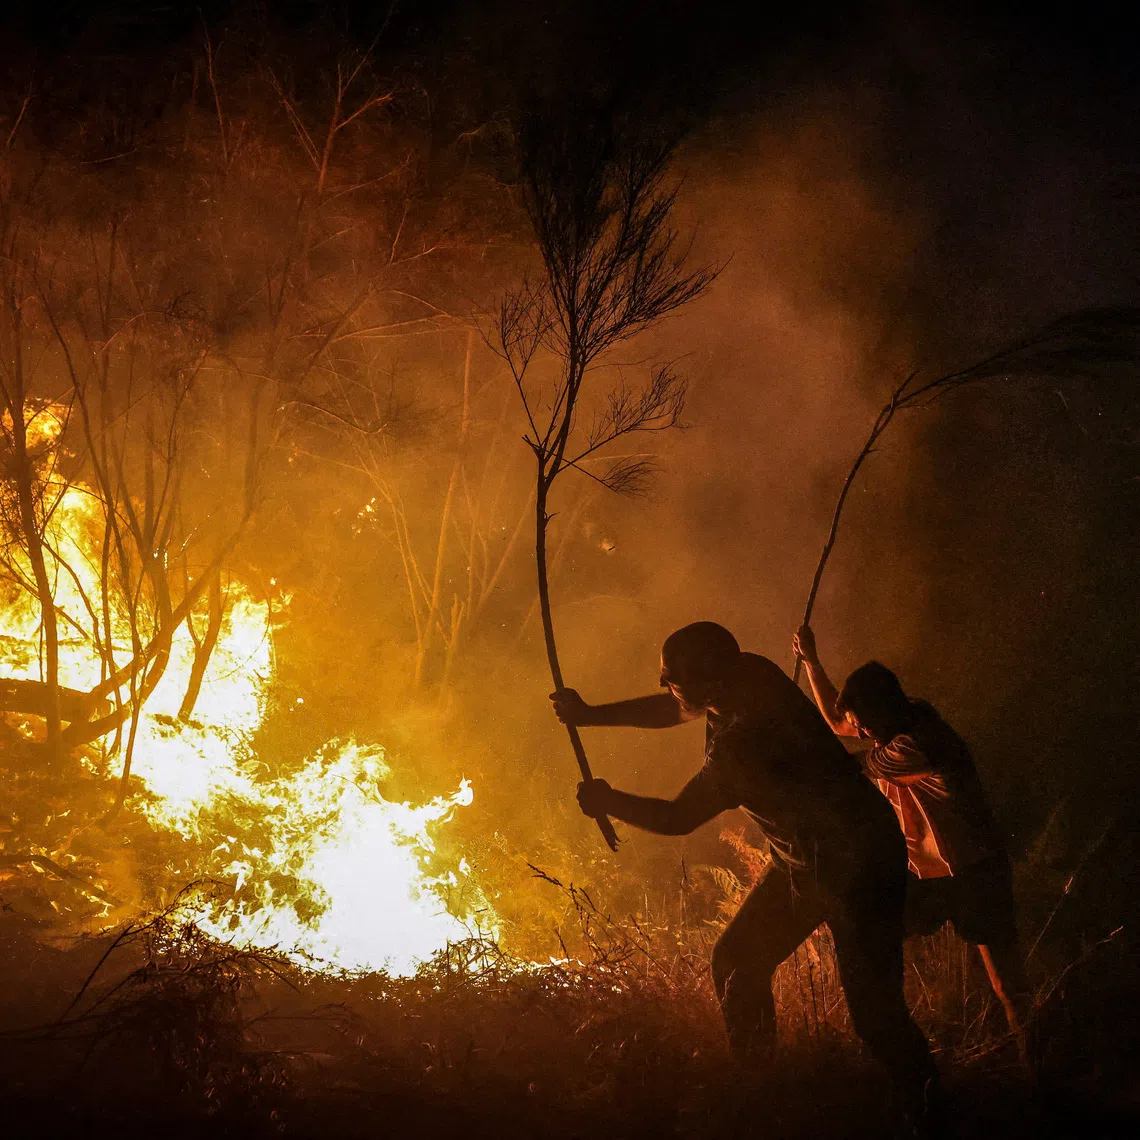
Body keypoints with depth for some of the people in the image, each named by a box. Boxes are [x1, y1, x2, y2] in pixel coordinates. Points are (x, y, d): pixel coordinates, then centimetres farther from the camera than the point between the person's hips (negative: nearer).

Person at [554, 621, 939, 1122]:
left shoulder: (744, 741, -32)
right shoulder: (747, 673, -7)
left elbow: (676, 818, -19)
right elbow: (673, 708, 14)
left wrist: (607, 802, -2)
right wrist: (591, 715, 15)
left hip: (858, 870, -10)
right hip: (800, 863, 10)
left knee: (874, 1010, -11)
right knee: (737, 962, 14)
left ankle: (927, 1111, 4)